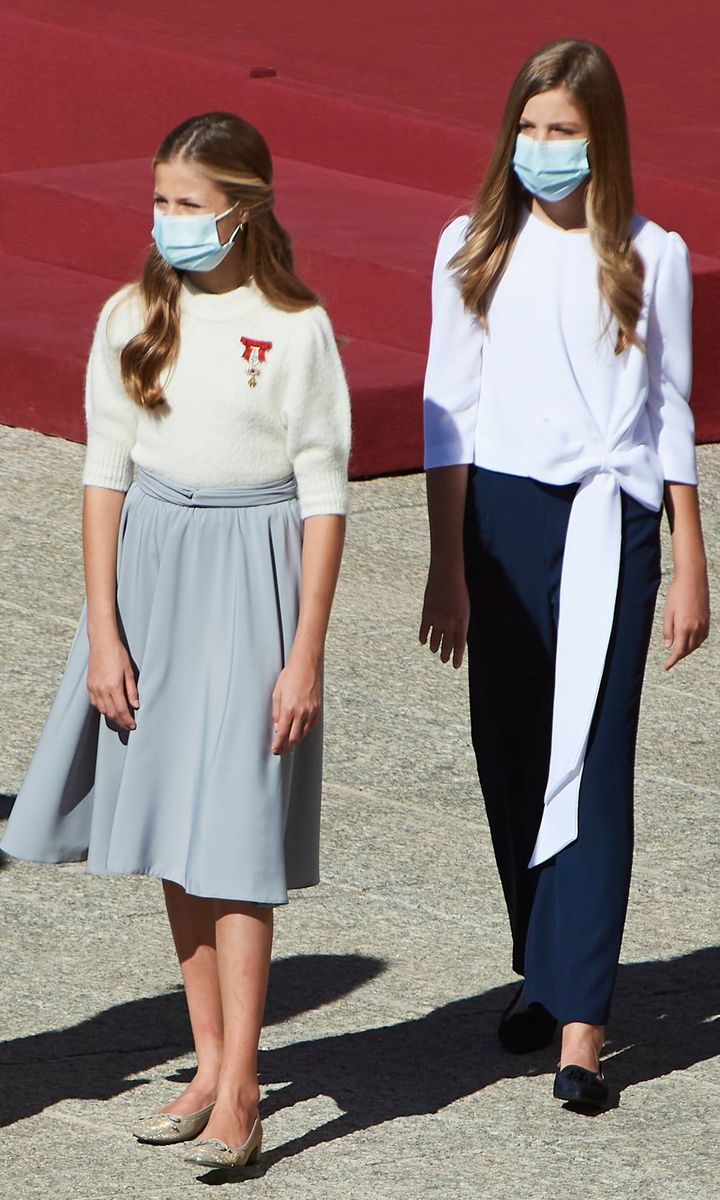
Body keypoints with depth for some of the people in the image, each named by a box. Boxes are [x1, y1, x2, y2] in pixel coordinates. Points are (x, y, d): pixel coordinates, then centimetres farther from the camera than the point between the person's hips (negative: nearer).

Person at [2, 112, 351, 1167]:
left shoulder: (295, 329, -8)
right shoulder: (131, 319, 2)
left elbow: (324, 497, -6)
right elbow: (106, 474, 5)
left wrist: (306, 654, -9)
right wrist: (103, 631, -1)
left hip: (253, 576, -4)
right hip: (149, 572, 5)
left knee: (234, 836, -8)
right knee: (171, 838, 9)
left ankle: (238, 1094, -6)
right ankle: (209, 1061, 20)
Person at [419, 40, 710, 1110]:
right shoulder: (475, 249, 4)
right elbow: (449, 411, 4)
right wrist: (448, 567, -1)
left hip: (610, 521, -2)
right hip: (499, 511, 2)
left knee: (593, 762, -8)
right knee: (509, 760, 8)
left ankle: (581, 1022, -11)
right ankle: (542, 972, 27)